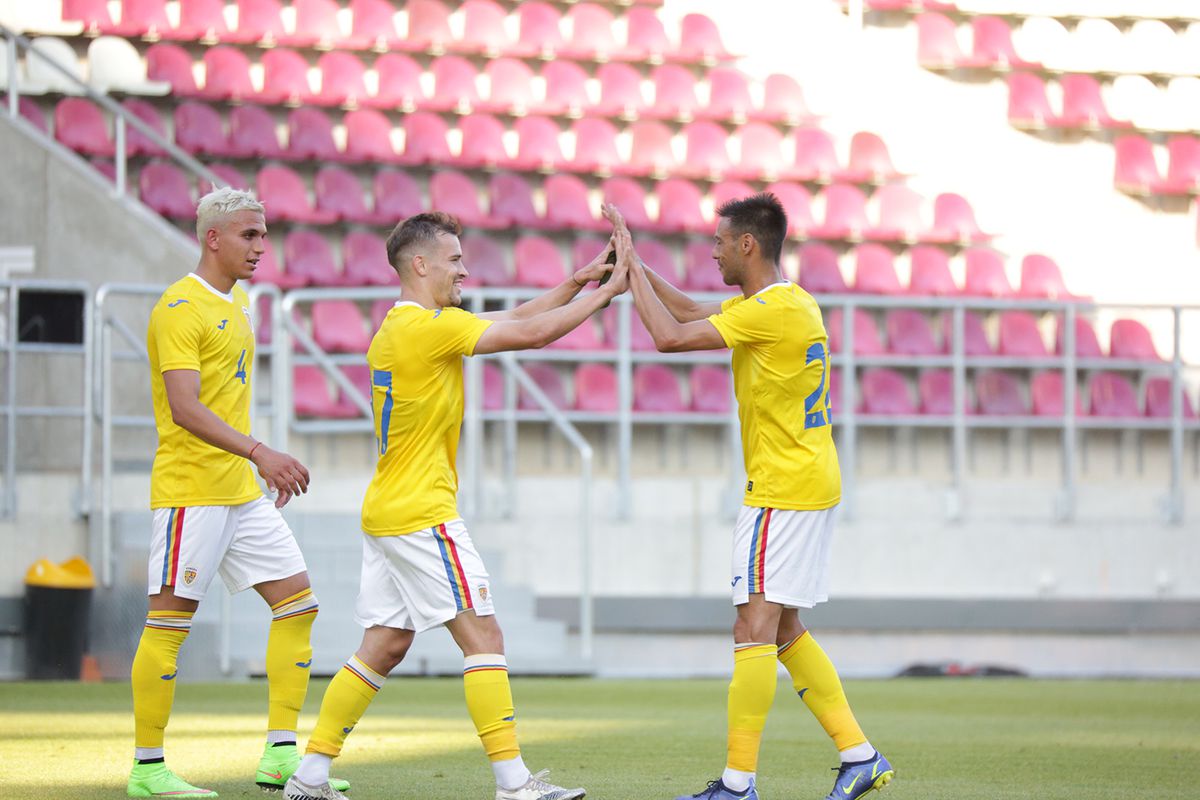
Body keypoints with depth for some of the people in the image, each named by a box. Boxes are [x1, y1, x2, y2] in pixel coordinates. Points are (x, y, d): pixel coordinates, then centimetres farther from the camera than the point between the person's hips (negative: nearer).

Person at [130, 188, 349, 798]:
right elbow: (184, 408, -23)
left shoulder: (236, 304, 16)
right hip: (190, 490, -9)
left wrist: (264, 466, 22)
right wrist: (258, 451, -32)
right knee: (170, 618, -4)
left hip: (243, 491, 9)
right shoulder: (181, 307, -13)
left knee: (296, 600, 4)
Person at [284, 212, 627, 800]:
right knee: (482, 636, -7)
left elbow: (515, 320, 20)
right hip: (421, 514, -10)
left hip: (387, 510, 10)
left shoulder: (399, 327, 14)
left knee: (386, 644, 11)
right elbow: (531, 333, -15)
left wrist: (576, 283, 13)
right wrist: (604, 293, -5)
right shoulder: (428, 327, -15)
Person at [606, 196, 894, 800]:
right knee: (783, 631, 14)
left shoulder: (772, 310, -18)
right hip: (810, 485, 10)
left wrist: (632, 270, -8)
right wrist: (633, 263, 17)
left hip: (782, 491, -10)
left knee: (756, 627, -11)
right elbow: (691, 312, 24)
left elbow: (670, 336, -19)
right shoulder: (790, 303, 13)